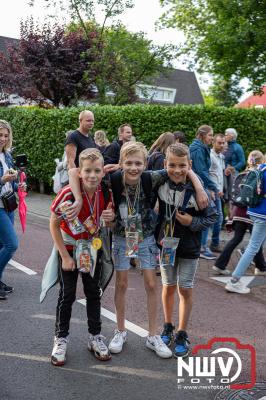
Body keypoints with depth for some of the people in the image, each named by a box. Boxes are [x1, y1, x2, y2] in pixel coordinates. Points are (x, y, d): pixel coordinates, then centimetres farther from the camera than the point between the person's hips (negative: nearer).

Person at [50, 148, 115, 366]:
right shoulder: (69, 194, -28)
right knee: (67, 294, 3)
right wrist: (65, 256, -16)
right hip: (69, 248, -3)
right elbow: (54, 225, -17)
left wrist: (110, 218, -23)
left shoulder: (106, 192, -16)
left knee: (94, 292, 11)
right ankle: (61, 339, 21)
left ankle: (95, 336, 27)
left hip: (93, 247, 3)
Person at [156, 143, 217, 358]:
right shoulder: (160, 185, -12)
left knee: (185, 289, 7)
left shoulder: (196, 189, -18)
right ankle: (168, 327, 35)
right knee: (168, 286, 16)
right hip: (166, 243, 2)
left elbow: (212, 216, -9)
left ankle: (182, 334, 23)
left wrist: (192, 222, -21)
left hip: (189, 246, -2)